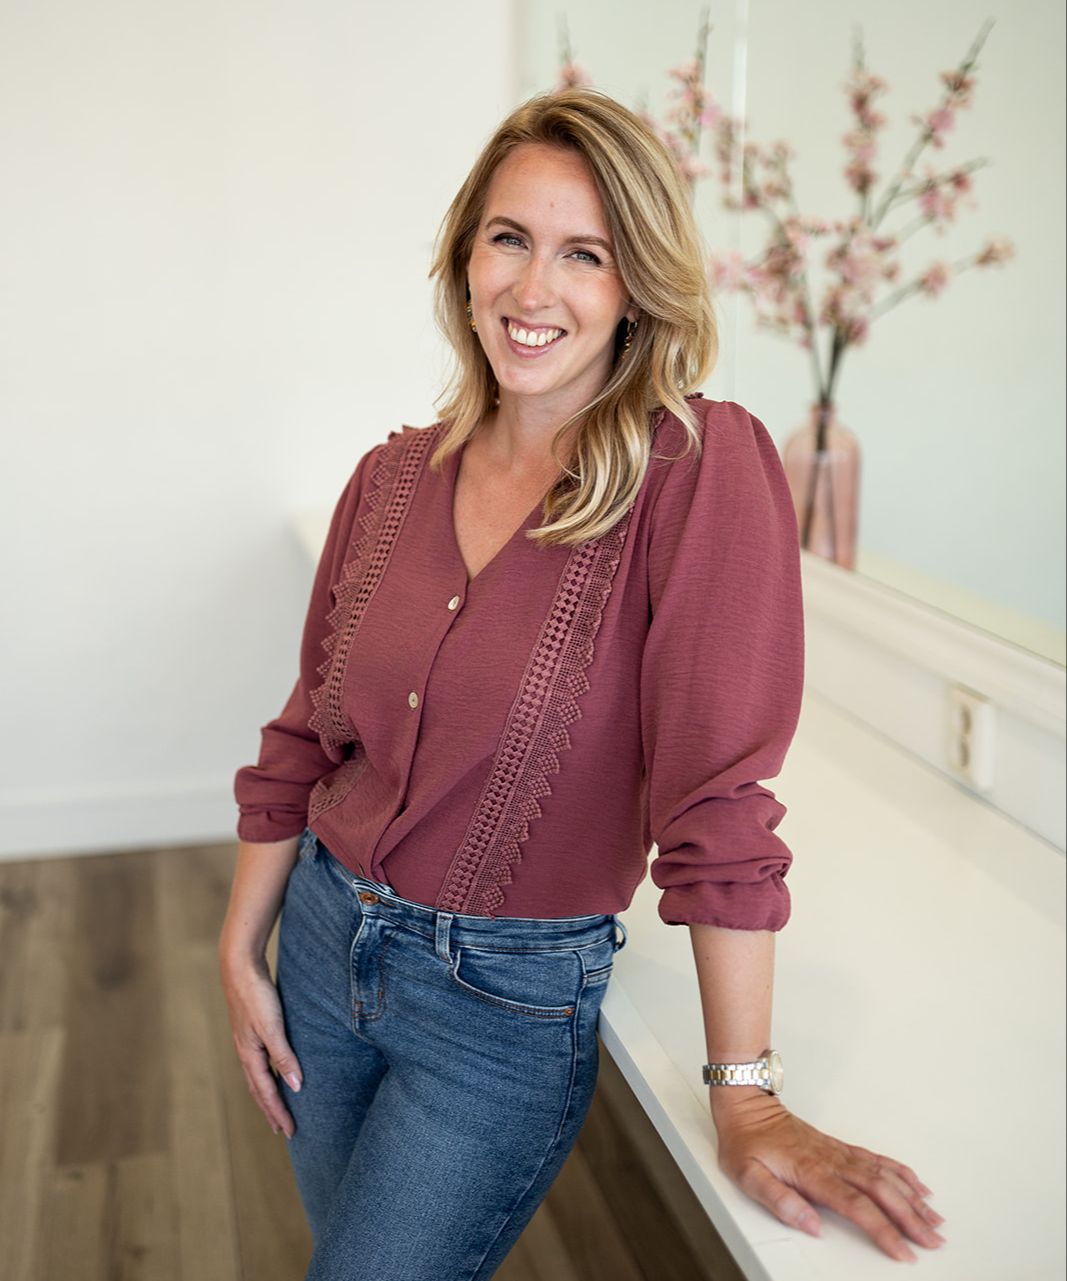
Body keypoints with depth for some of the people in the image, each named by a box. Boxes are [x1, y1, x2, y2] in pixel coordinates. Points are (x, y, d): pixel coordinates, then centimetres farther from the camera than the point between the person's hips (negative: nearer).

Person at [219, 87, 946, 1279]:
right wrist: (241, 950, 8)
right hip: (325, 942, 6)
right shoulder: (395, 477, -3)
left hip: (510, 1000, -5)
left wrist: (747, 1099, -20)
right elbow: (306, 735, 5)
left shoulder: (705, 470, -19)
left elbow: (721, 793, -22)